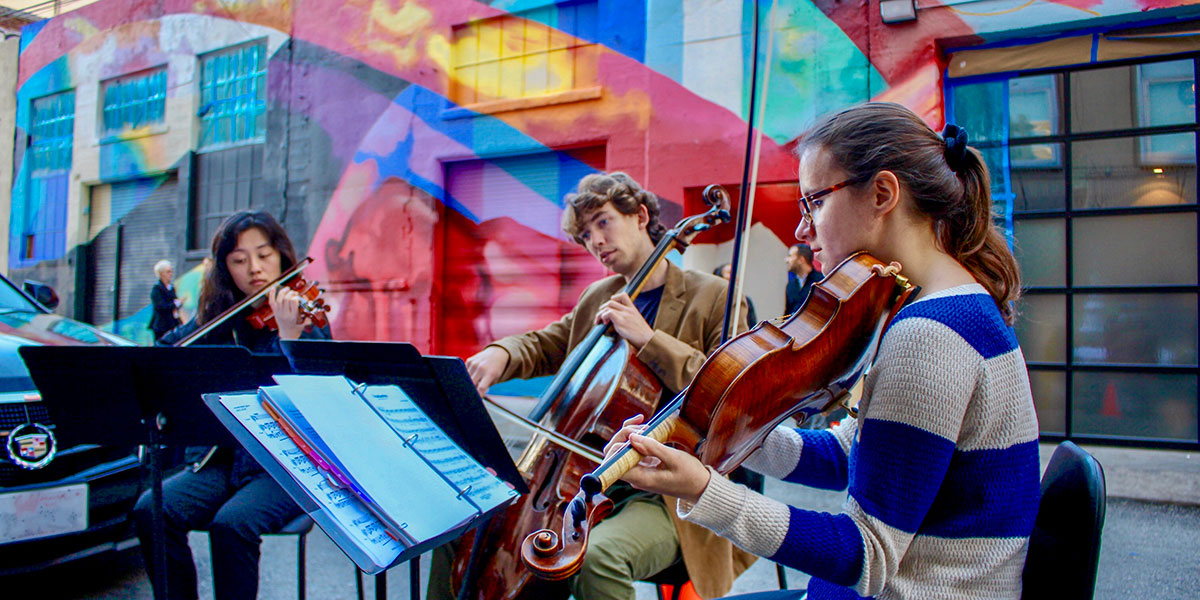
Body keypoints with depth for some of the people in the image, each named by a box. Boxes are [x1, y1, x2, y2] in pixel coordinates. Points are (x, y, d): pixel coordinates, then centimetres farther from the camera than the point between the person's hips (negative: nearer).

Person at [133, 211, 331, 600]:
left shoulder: (306, 319, -5)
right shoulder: (214, 318, 9)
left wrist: (288, 335, -35)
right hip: (219, 459, 5)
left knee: (231, 524, -30)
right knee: (152, 511, -19)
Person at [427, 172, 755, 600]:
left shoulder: (713, 297, -4)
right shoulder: (596, 299, 14)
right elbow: (543, 346, 22)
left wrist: (649, 339, -21)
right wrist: (501, 353, -2)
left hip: (665, 496, -6)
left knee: (600, 554, -37)